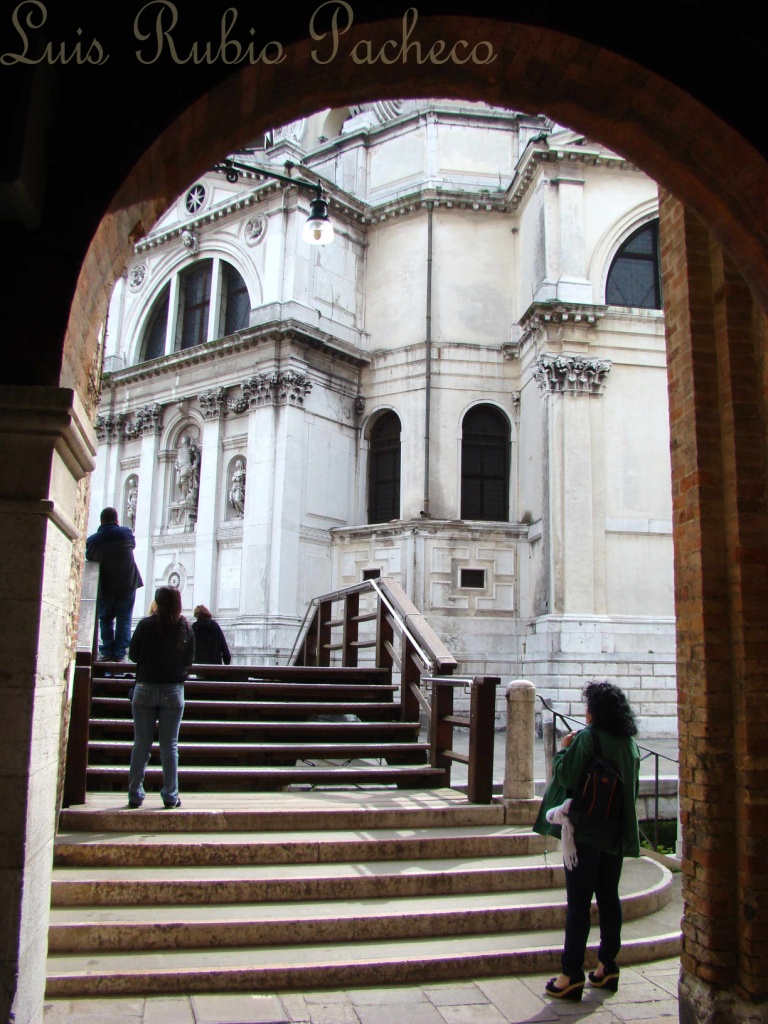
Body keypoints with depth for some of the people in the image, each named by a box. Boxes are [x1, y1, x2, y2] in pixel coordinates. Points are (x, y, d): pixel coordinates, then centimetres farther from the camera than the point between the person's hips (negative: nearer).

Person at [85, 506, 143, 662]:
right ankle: (119, 654, 2)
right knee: (124, 620, 7)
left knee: (105, 620, 15)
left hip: (105, 586, 0)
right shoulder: (126, 532, -5)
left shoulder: (92, 540, -6)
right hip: (127, 584, 0)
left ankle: (107, 653, 9)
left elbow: (89, 558, 5)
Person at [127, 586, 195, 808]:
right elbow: (189, 660, 4)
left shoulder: (146, 625, -9)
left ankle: (135, 795, 11)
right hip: (173, 690, 1)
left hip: (145, 689, -1)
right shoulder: (186, 628, -4)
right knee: (170, 746, 7)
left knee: (141, 745, 7)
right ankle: (170, 796, 9)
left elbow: (133, 655, -1)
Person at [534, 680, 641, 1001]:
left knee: (578, 902, -3)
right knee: (609, 898, 14)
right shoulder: (630, 743, 7)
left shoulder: (587, 738, -15)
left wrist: (563, 749, -4)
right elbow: (634, 786, 16)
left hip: (587, 830, -7)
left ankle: (571, 975, 0)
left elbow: (565, 776, -19)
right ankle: (607, 966, 21)